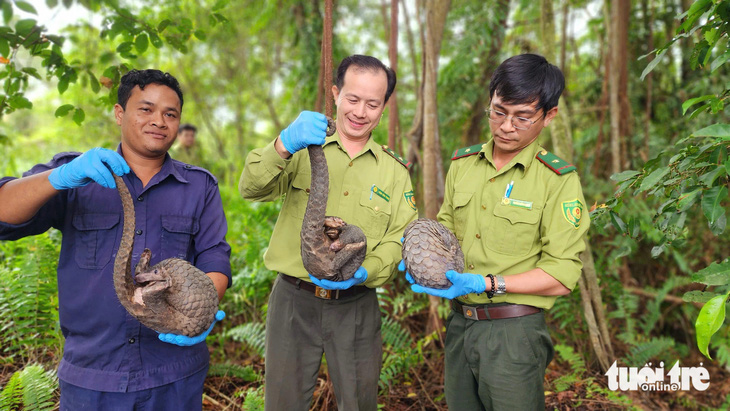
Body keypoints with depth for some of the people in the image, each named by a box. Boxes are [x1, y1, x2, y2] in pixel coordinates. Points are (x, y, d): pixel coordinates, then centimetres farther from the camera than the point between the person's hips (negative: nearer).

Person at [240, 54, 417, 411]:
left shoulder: (395, 170, 7)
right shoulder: (303, 148, 1)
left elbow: (398, 240, 0)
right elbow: (251, 189, -14)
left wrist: (363, 272, -20)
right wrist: (284, 145, -33)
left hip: (357, 305, 2)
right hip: (293, 300, -1)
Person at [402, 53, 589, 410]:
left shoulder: (559, 180, -10)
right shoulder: (462, 163, 7)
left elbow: (562, 276, -13)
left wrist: (486, 284, -21)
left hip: (514, 331, -5)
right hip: (459, 324, 5)